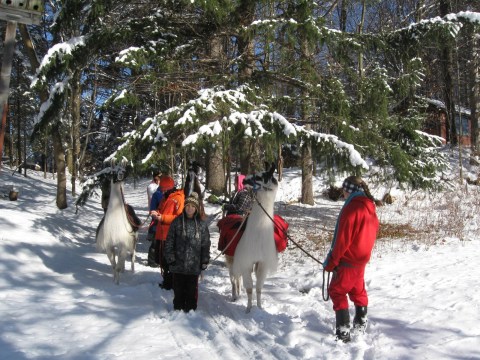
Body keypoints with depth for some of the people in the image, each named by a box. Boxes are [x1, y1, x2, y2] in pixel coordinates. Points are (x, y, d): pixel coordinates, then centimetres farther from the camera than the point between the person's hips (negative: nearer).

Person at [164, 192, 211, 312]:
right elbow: (169, 241, 2)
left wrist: (205, 261, 1)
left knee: (192, 289, 8)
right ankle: (178, 308, 25)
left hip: (194, 264, 0)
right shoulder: (177, 222, 1)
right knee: (178, 288, 11)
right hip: (178, 263, 0)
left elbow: (206, 244, 4)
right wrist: (170, 258, -4)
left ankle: (190, 309, 20)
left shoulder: (202, 224, 1)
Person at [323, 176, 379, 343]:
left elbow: (342, 239, -21)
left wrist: (331, 261, -13)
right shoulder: (370, 207, 5)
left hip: (347, 260, -8)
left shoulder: (351, 208, -21)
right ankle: (361, 323, 38)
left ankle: (343, 332, -2)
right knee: (358, 290, 24)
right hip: (362, 259, 8)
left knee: (337, 292, 1)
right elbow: (372, 233, 12)